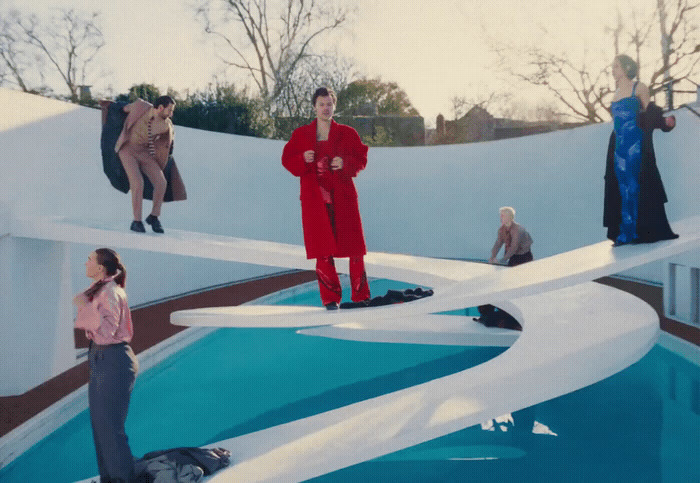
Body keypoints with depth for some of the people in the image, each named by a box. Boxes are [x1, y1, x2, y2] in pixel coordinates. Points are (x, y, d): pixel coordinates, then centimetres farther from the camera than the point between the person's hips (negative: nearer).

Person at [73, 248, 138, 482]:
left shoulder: (110, 293, -18)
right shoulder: (100, 290, 11)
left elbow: (105, 332, -26)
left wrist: (85, 305, -25)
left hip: (113, 360, -10)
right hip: (100, 359, 10)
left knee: (110, 427, -2)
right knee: (100, 424, 16)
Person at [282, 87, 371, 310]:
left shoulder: (347, 133, 8)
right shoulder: (301, 134, 9)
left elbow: (361, 159, 7)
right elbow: (287, 160, 8)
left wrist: (344, 163, -12)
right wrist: (303, 159, -12)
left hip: (342, 196, 0)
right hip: (315, 198, 0)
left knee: (354, 245, -2)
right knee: (323, 249, -2)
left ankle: (361, 296, 10)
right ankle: (330, 298, 7)